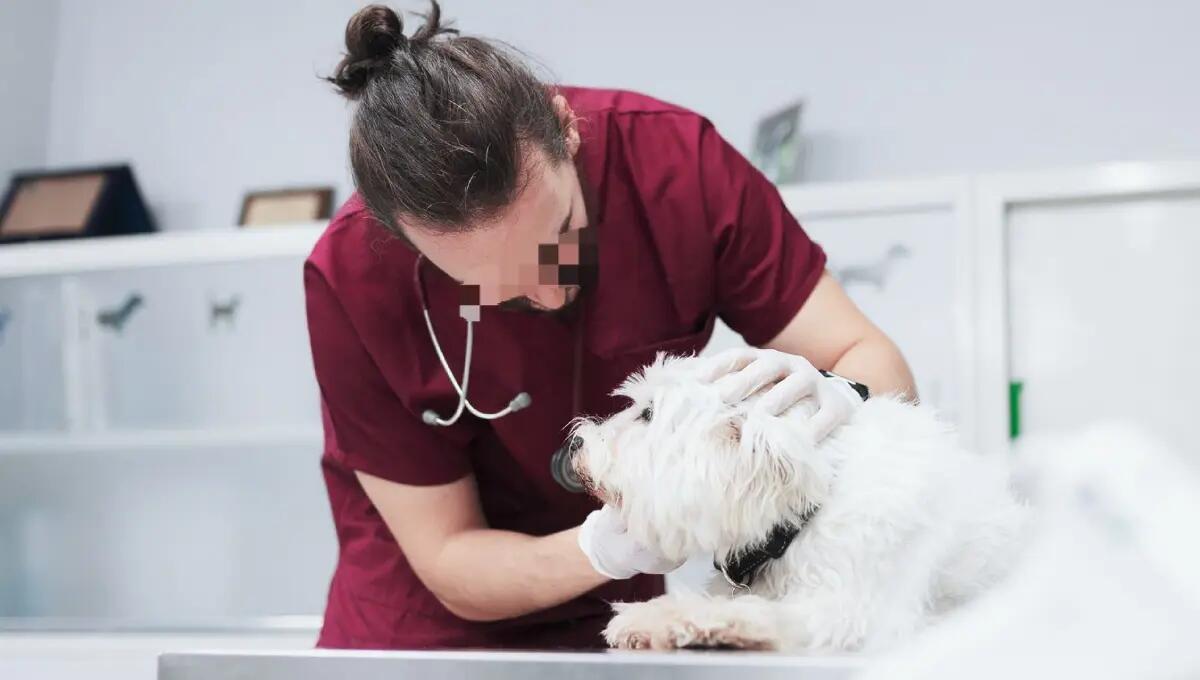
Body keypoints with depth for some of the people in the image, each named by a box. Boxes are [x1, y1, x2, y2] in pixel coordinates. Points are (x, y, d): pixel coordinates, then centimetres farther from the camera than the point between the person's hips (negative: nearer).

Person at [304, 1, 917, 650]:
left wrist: (836, 402, -37)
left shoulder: (675, 158, -21)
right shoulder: (351, 283, -25)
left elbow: (872, 361, -15)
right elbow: (449, 560, -16)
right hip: (428, 626, -3)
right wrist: (609, 547, -34)